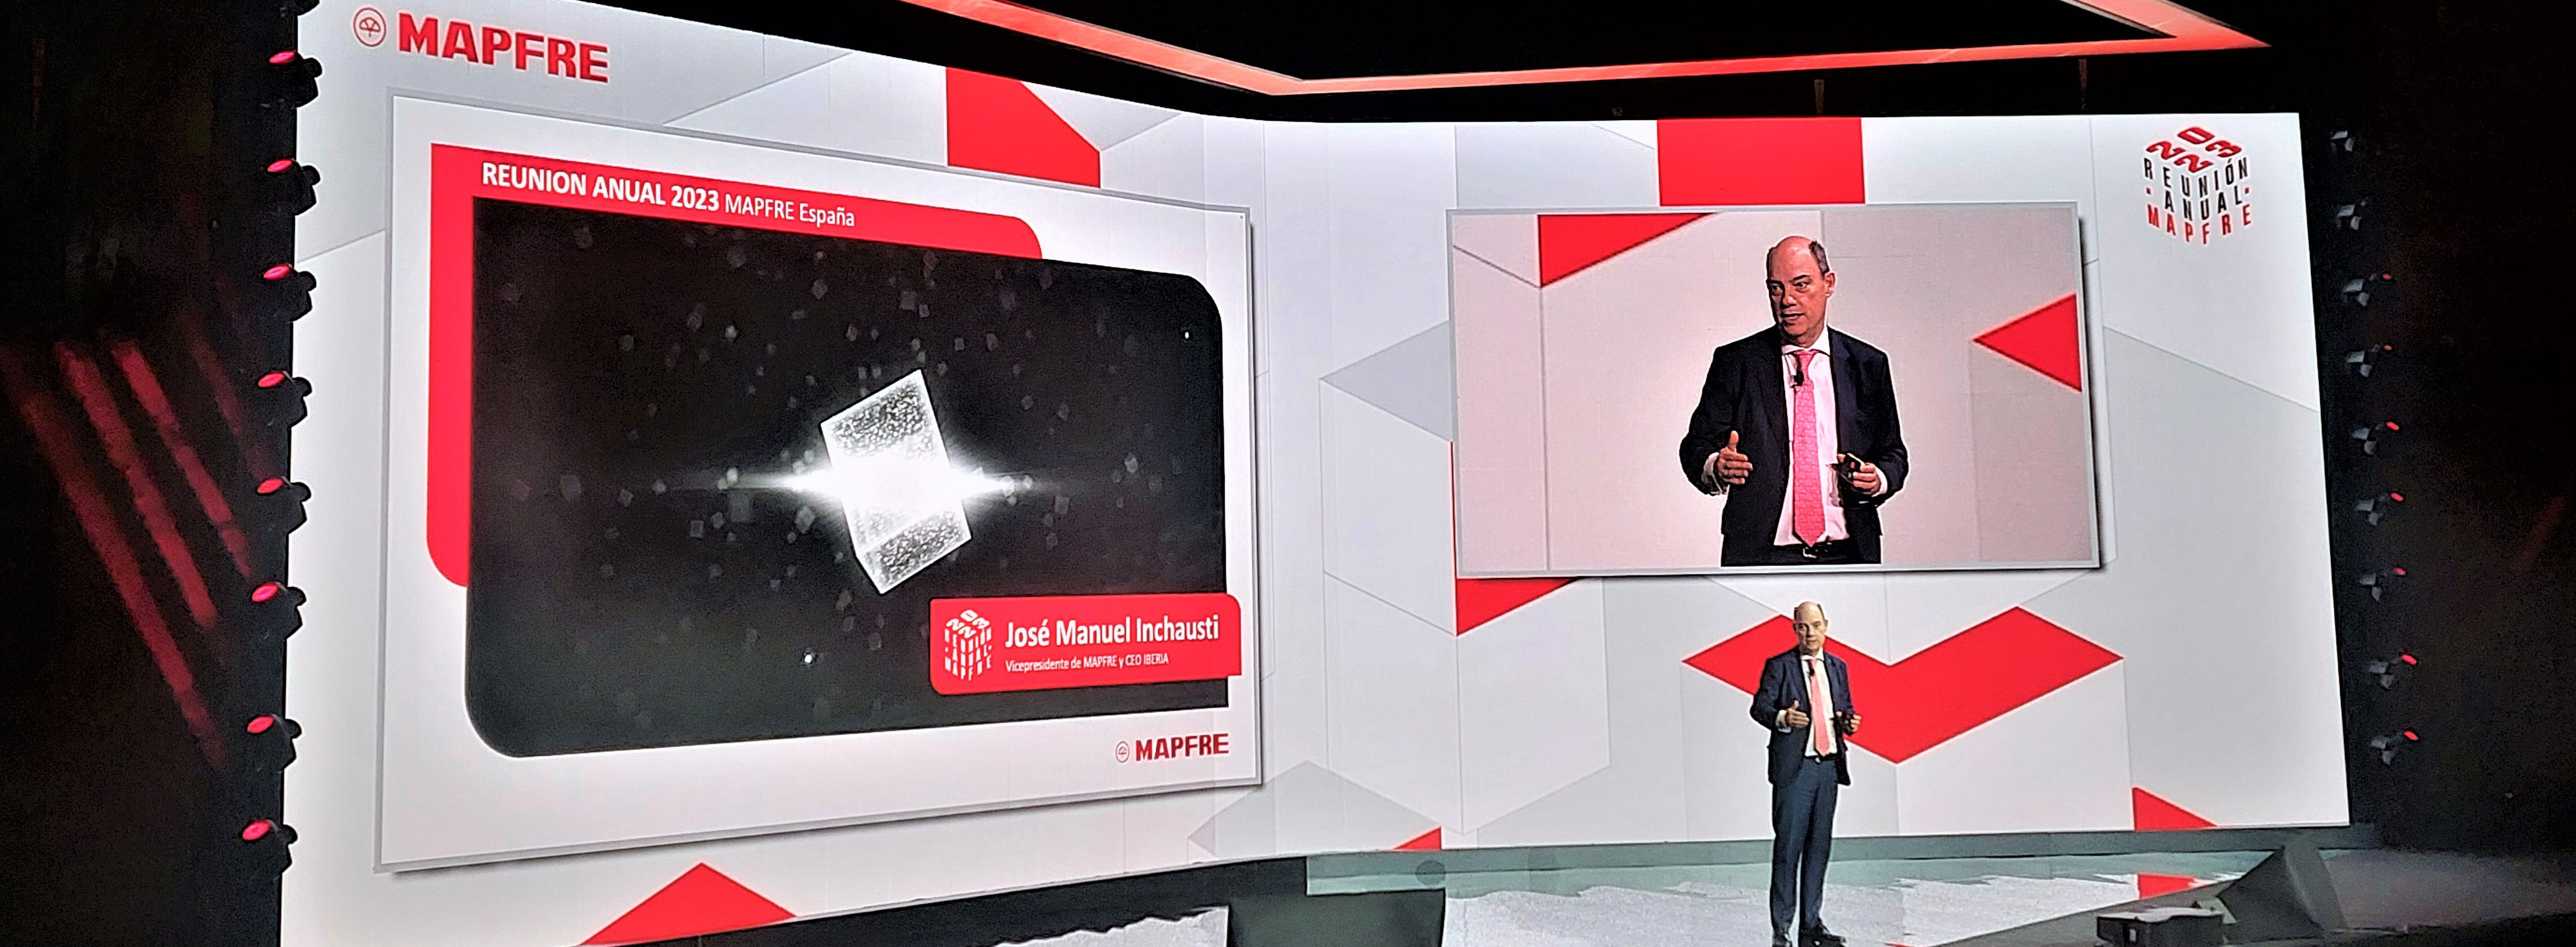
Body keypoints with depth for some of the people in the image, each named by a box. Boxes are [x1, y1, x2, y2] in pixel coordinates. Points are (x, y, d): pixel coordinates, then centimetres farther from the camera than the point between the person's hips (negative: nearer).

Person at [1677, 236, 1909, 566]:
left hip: (1847, 553, 2)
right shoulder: (1735, 362, 2)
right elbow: (1696, 447, 1)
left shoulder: (1868, 364, 8)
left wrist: (1877, 480, -9)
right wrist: (1716, 467, -22)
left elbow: (1892, 452, 13)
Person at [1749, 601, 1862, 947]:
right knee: (1788, 846, -5)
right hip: (1794, 766, -5)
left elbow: (1845, 709, 21)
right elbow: (1760, 707, -7)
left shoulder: (1838, 667, 14)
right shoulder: (1779, 666, -2)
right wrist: (1782, 718, -28)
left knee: (1819, 846, 10)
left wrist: (1850, 723, -3)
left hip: (1830, 765, 5)